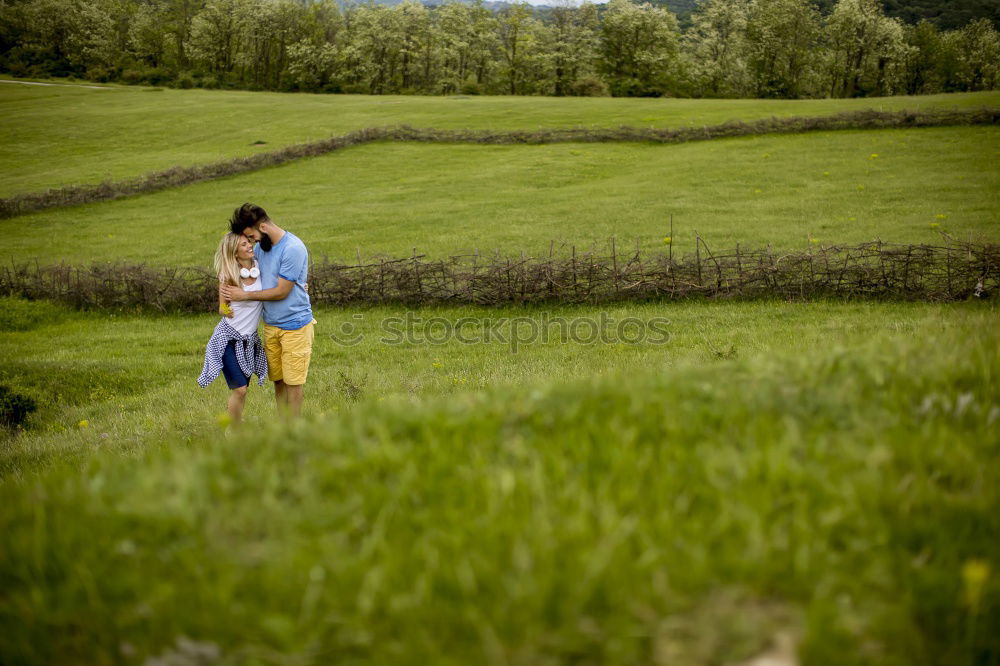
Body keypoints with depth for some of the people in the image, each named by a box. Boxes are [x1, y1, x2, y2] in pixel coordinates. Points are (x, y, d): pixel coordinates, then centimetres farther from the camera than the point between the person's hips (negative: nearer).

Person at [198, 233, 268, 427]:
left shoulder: (260, 267, -2)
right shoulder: (228, 276, -11)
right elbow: (222, 309, -2)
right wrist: (225, 310, -25)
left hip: (249, 339, 4)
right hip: (228, 338, -4)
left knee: (240, 388, 11)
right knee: (239, 389, -10)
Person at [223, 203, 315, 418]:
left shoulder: (293, 249, -19)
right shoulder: (260, 247, 6)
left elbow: (281, 292, -18)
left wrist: (245, 295, -11)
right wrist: (225, 296, 2)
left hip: (294, 325, -7)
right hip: (270, 325, 7)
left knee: (293, 381, 0)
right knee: (278, 380, 10)